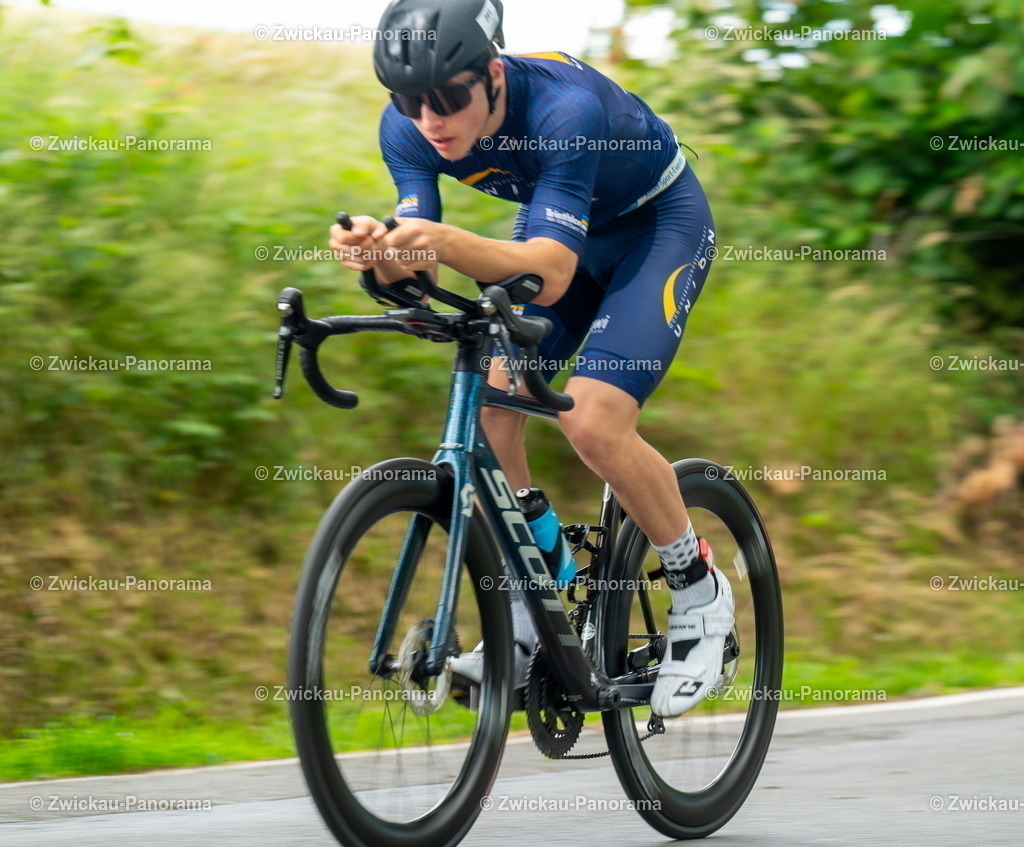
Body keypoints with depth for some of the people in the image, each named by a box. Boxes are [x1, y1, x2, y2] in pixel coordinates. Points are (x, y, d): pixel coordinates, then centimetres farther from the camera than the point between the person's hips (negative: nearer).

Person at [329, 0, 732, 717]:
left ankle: (700, 592, 0)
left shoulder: (565, 107, -39)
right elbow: (412, 271, -27)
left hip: (660, 223, -6)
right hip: (560, 224, 6)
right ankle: (528, 617, 5)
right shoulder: (408, 128, -21)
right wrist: (378, 252, -51)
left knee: (592, 420, -23)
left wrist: (447, 242, -63)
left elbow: (549, 273, -45)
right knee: (488, 407, -12)